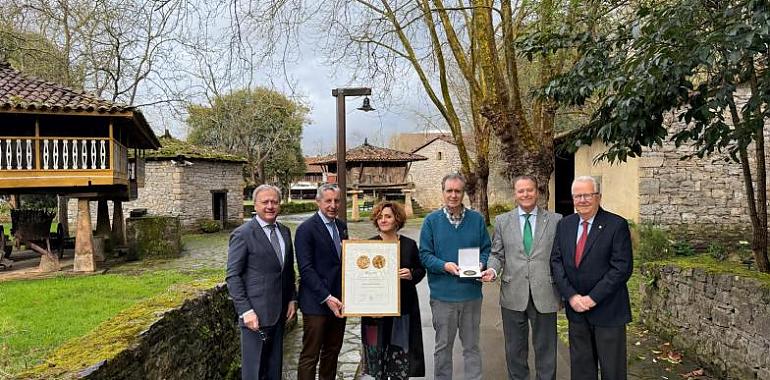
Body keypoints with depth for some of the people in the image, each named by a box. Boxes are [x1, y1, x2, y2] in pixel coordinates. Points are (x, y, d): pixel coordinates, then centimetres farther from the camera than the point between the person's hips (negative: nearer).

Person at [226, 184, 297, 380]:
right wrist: (245, 311, -17)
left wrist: (292, 299, 9)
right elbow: (233, 276, -13)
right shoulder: (243, 234, -11)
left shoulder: (285, 232, 9)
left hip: (280, 312, 6)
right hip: (255, 314, -6)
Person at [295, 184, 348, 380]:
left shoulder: (341, 226, 11)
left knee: (333, 351, 16)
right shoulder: (306, 229, -11)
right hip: (316, 303, -7)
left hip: (338, 300, 7)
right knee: (310, 356, 2)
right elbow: (306, 269, -16)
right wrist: (326, 298, -20)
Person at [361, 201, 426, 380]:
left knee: (401, 353, 3)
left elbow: (421, 270, 11)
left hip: (403, 307, 1)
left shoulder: (409, 244, 5)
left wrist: (411, 275, -10)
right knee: (377, 350, 7)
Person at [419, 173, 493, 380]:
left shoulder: (477, 219, 4)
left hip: (472, 293, 1)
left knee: (472, 345, 13)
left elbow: (486, 249, 9)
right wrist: (444, 265, -19)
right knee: (443, 346, 12)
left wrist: (480, 264, -12)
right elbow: (424, 254, -3)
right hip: (442, 294, -1)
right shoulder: (431, 220, -1)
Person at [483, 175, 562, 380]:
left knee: (545, 348, 11)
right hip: (513, 295, 1)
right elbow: (496, 254, 7)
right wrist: (492, 270, -14)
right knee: (515, 349, 14)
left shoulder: (555, 220, 2)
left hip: (545, 295, -1)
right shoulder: (502, 221, 5)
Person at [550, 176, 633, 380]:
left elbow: (622, 268, -15)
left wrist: (593, 298, -17)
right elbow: (556, 262, 2)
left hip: (607, 310, -4)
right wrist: (571, 296, -10)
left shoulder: (617, 225, -10)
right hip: (576, 309, 4)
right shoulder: (564, 225, 5)